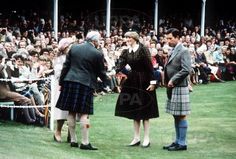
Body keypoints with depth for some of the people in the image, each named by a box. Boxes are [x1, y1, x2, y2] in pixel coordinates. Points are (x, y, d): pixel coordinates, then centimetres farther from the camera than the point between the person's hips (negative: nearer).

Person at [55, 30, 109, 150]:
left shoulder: (74, 48, 6)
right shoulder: (97, 54, -5)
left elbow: (66, 66, 7)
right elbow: (101, 72, 3)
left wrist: (61, 82, 13)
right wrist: (108, 82, 22)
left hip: (70, 82, 4)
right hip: (86, 84, -4)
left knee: (71, 112, 9)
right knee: (84, 114, -2)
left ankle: (73, 140, 15)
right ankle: (85, 142, -2)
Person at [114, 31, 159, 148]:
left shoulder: (143, 50, -10)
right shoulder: (126, 52, 5)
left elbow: (149, 66, -12)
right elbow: (121, 65, -8)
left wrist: (152, 81, -15)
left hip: (144, 82, -5)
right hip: (132, 82, 5)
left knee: (144, 111, 0)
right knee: (134, 111, 8)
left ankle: (146, 139, 6)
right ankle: (136, 138, 15)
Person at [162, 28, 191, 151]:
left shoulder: (183, 51, -11)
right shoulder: (172, 51, 16)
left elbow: (186, 70, -19)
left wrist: (173, 81, -16)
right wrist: (167, 82, 8)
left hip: (179, 88, -9)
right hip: (172, 88, 9)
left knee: (181, 116, -4)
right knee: (175, 116, 13)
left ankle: (182, 143, 1)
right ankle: (178, 141, 21)